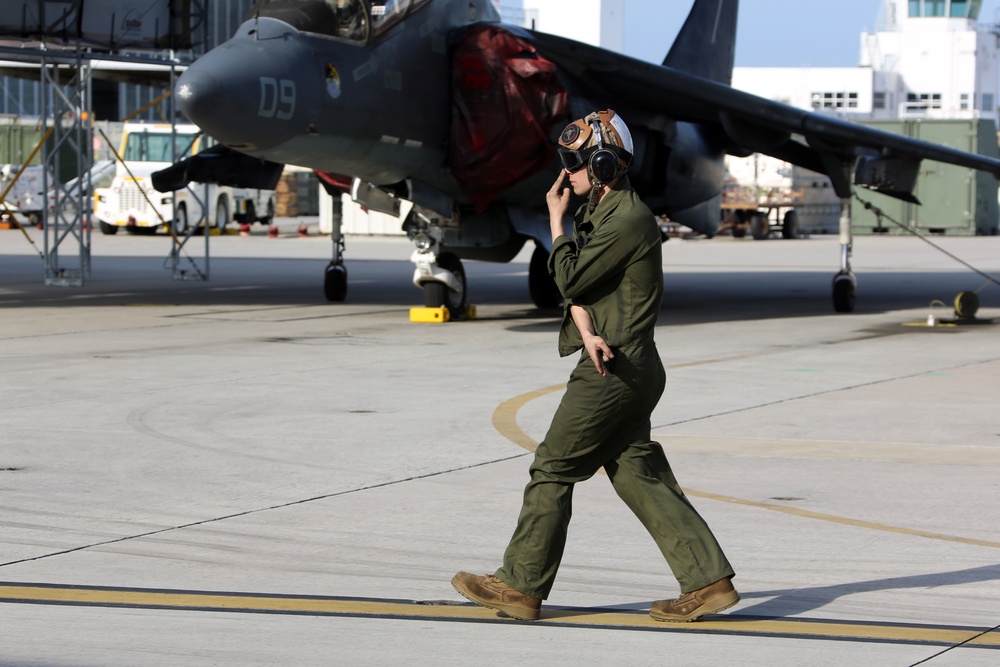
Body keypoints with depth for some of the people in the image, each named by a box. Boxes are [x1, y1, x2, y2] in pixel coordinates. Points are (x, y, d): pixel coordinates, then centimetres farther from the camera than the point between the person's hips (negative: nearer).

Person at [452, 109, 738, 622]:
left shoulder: (628, 220, -15)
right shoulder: (600, 213, 16)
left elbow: (570, 278, -15)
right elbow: (577, 283, 6)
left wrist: (556, 221, -3)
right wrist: (588, 333, -13)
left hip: (613, 371, -10)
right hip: (619, 365, 10)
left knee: (553, 468, -3)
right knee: (640, 475, 8)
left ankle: (521, 586, 4)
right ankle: (709, 581, 5)